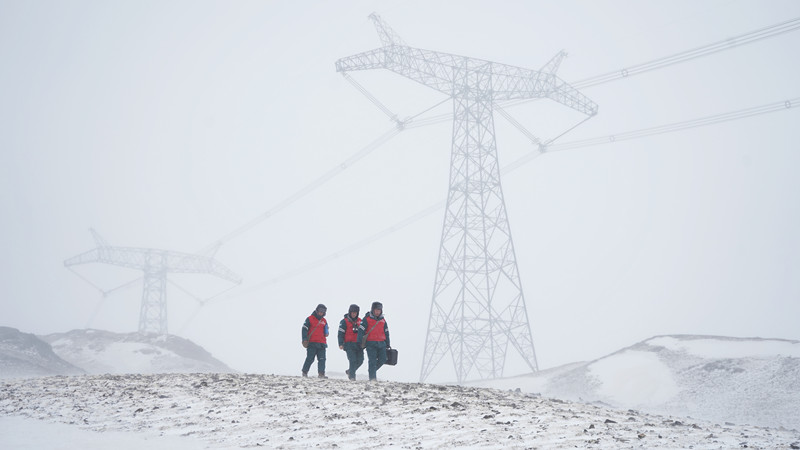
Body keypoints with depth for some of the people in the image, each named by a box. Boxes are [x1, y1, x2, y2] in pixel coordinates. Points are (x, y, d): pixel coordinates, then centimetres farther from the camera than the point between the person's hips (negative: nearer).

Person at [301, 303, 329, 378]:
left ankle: (321, 373, -3)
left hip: (321, 343, 5)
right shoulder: (309, 319, 1)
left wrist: (326, 333, 2)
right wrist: (304, 339, -13)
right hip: (312, 343, -5)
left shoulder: (324, 321, 16)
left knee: (322, 359, -2)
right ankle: (304, 372, 8)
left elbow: (326, 331, 26)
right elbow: (304, 329, -3)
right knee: (310, 359, -4)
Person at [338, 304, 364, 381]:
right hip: (349, 345, -5)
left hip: (358, 344, 5)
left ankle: (350, 371, 22)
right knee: (353, 361, -13)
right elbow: (341, 333, -4)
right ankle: (352, 376, -4)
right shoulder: (344, 321, -1)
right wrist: (341, 344, -13)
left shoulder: (360, 321, 15)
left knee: (360, 361, 0)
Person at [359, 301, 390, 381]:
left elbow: (386, 333, 22)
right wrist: (360, 342, -14)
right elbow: (361, 331, -5)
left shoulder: (383, 320, 15)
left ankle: (372, 369, 24)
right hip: (371, 344, -5)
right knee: (372, 360, -9)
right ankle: (372, 377, -5)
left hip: (381, 344, 5)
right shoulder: (367, 319, 0)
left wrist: (387, 344, 21)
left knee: (382, 359, -1)